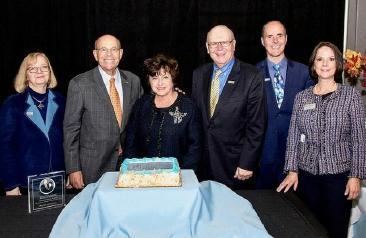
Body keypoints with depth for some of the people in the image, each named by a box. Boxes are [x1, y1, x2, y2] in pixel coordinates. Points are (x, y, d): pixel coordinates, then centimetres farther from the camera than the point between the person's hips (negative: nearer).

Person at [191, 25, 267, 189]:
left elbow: (256, 125, -10)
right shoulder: (198, 74, 6)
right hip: (203, 162, 4)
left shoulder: (252, 77, -9)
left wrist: (247, 164, -13)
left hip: (234, 163, -4)